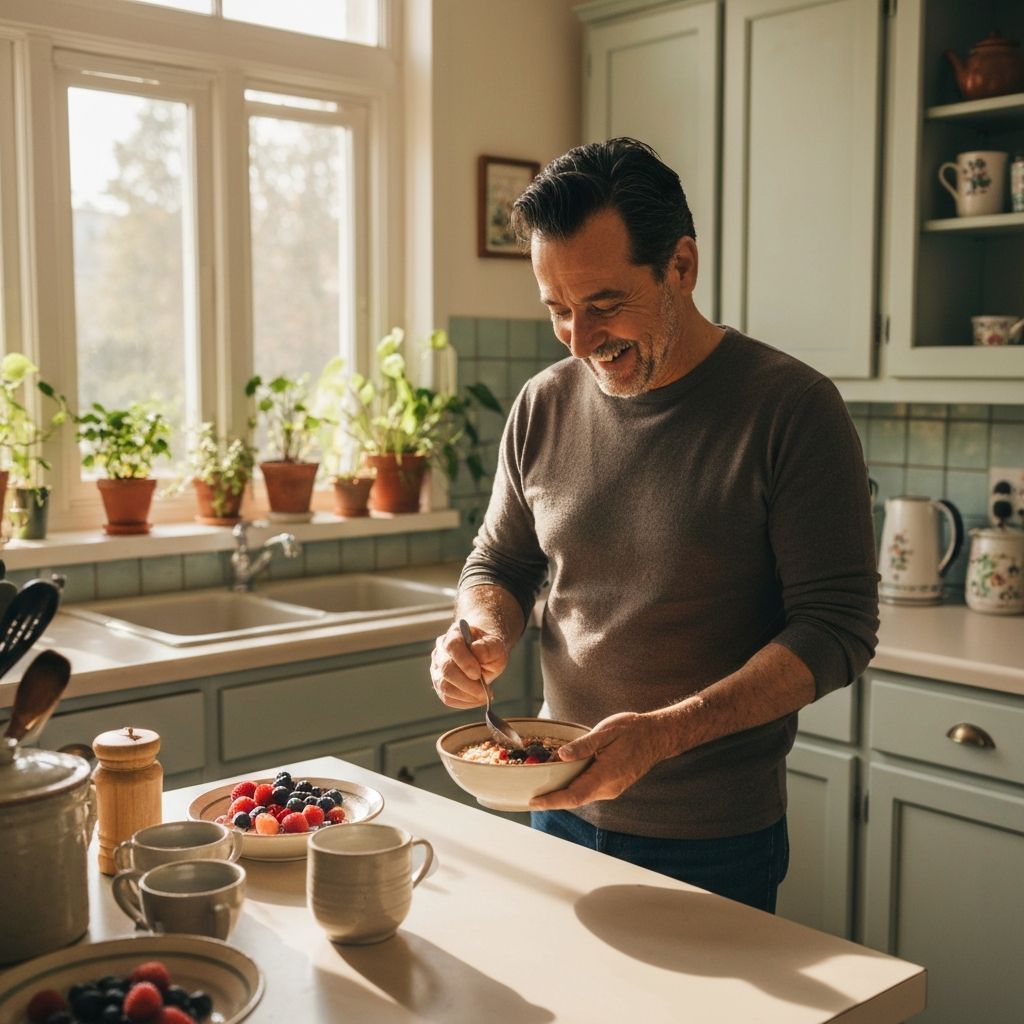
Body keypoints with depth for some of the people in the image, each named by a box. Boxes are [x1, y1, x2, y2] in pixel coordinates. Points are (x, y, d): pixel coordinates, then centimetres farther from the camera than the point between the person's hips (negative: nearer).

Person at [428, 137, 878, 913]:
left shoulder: (793, 407, -15)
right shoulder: (544, 406, -1)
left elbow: (837, 630, -17)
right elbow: (499, 564, 12)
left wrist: (663, 733, -27)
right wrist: (483, 634, -12)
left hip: (716, 840, -4)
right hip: (563, 809, 5)